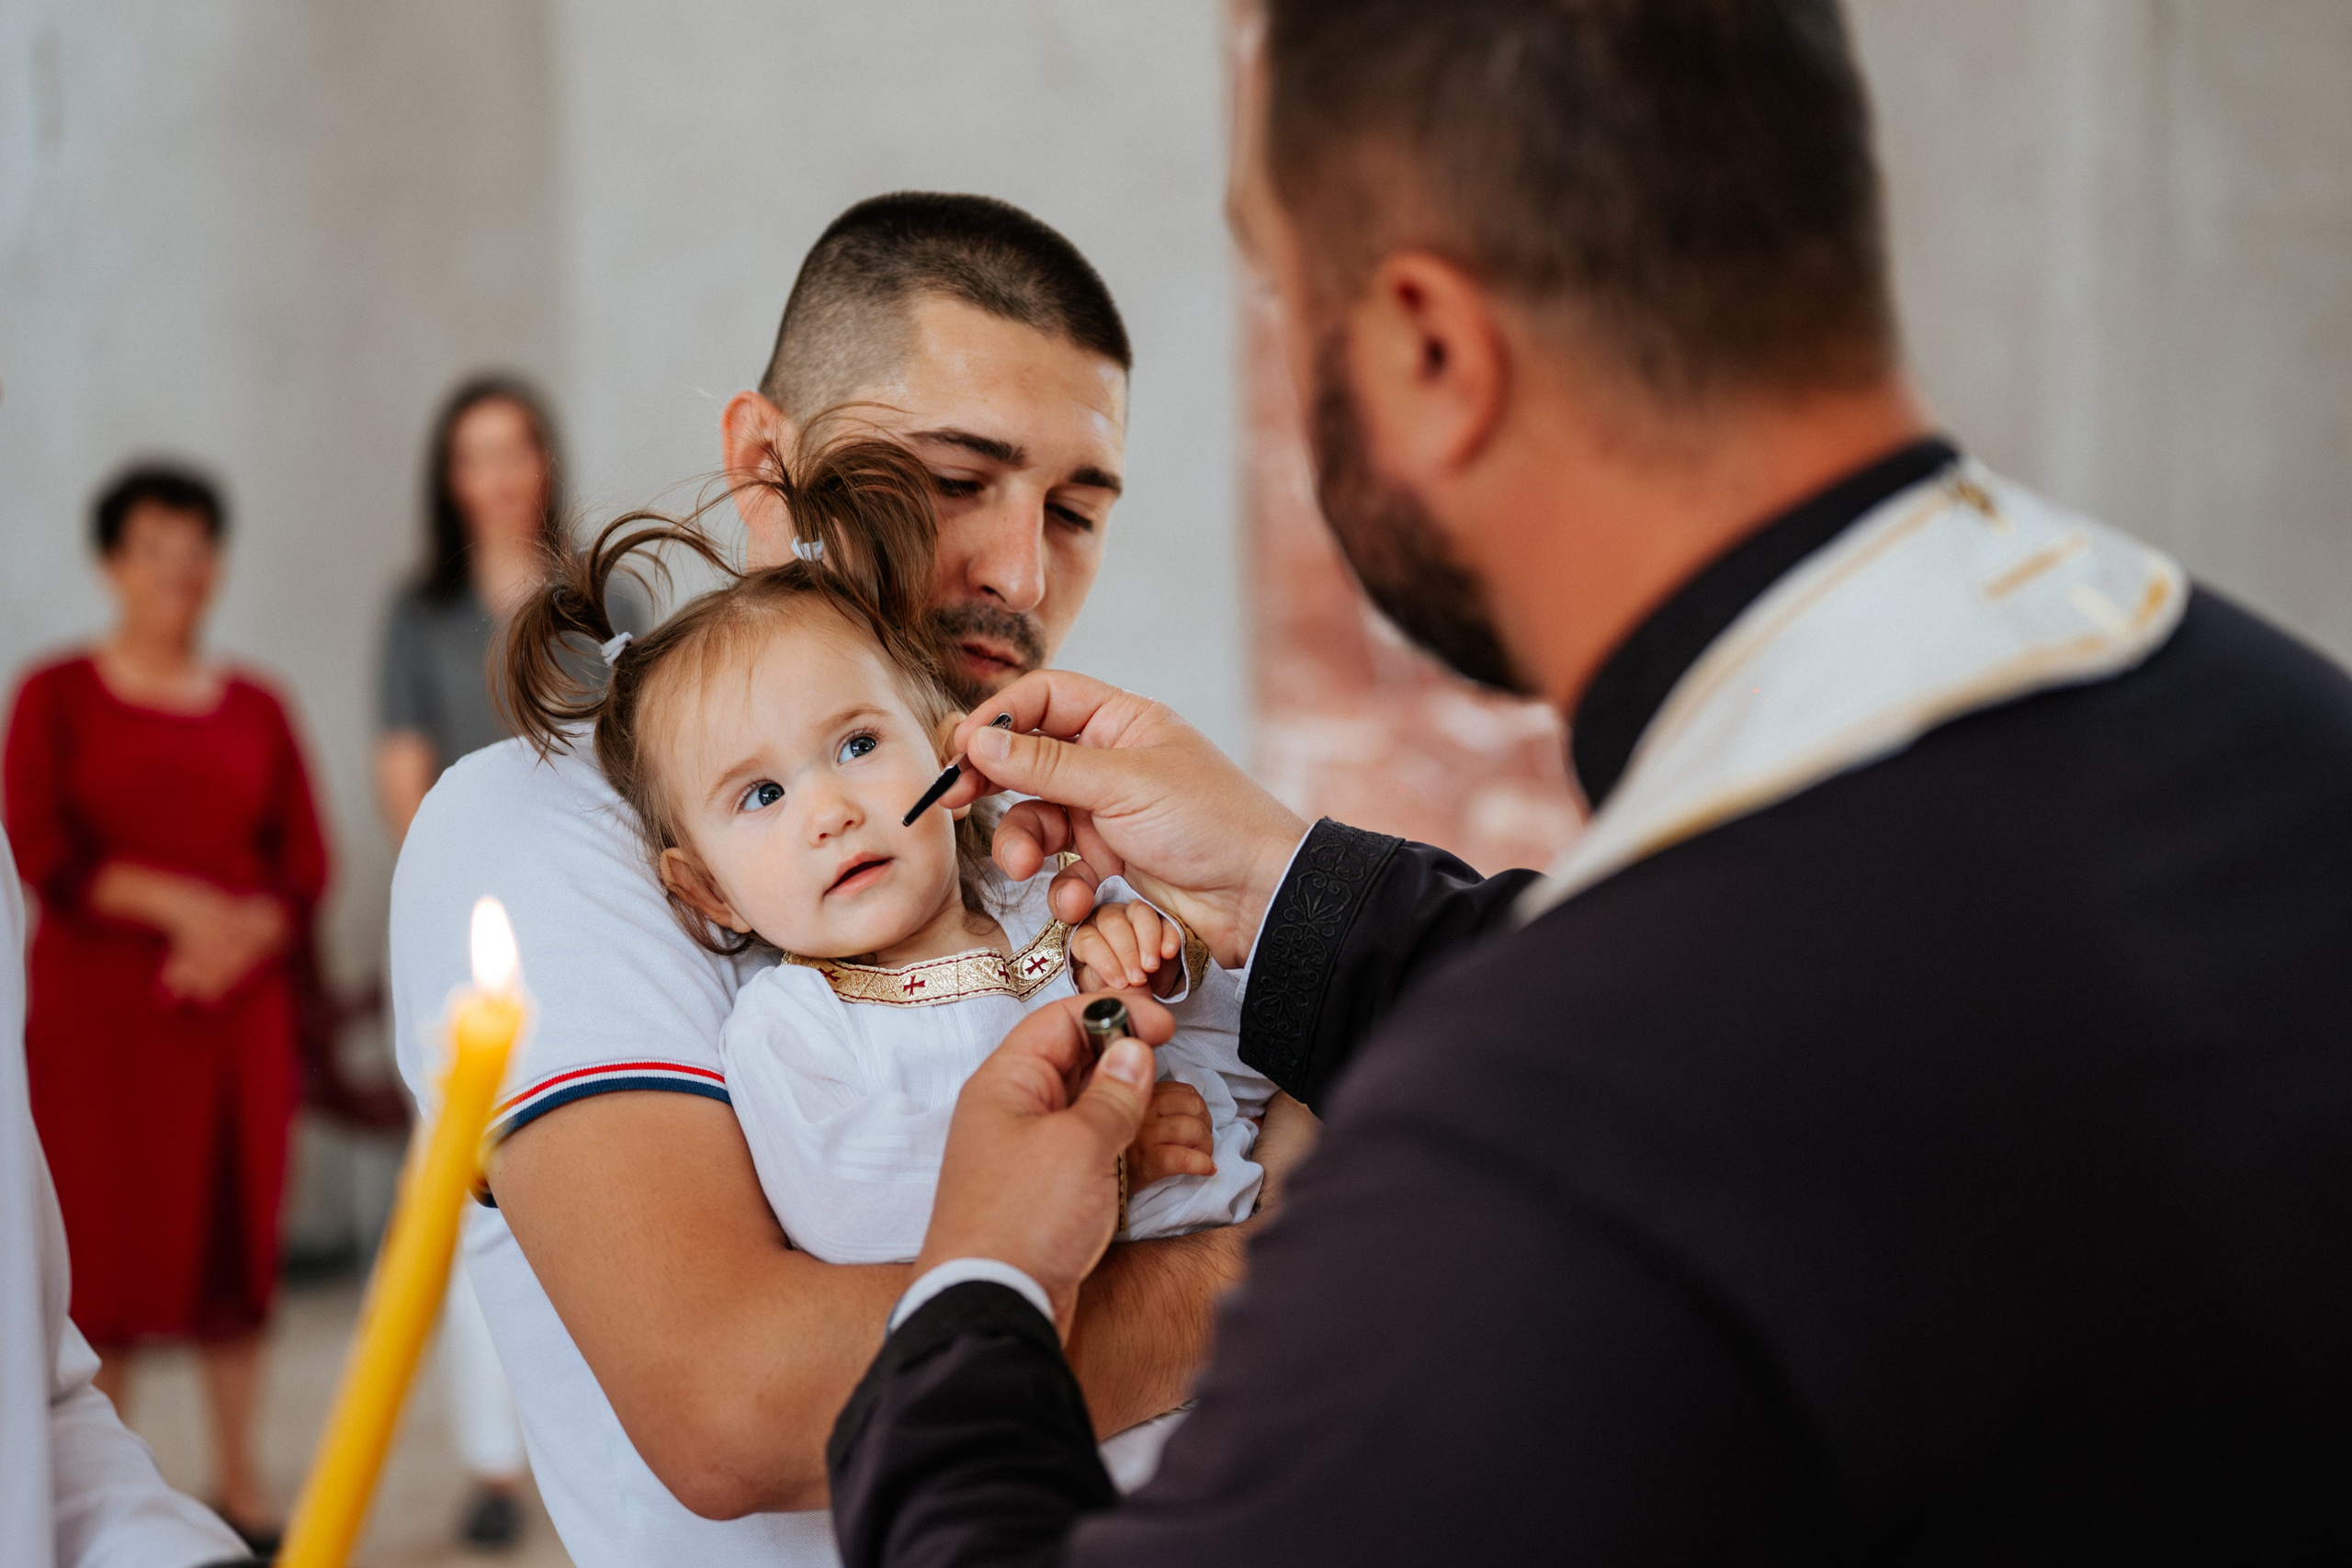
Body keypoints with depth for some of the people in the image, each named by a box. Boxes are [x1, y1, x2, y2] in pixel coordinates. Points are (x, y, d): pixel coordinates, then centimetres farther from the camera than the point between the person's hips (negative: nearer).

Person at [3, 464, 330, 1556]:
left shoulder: (255, 708, 11)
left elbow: (306, 863, 8)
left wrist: (245, 932, -11)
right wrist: (176, 903, -14)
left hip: (237, 1004, 3)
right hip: (99, 1006, -3)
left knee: (236, 1229, 3)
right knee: (109, 1231, -3)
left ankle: (241, 1484, 10)